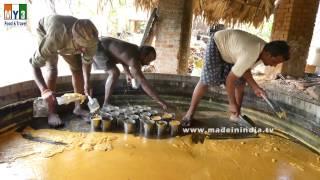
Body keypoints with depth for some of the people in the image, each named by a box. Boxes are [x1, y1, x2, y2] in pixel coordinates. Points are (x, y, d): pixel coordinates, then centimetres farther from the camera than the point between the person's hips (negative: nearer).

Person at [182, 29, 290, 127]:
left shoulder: (264, 51, -13)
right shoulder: (250, 55, -39)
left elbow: (245, 70, -3)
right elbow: (230, 79, -32)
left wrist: (255, 87, -15)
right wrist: (232, 103, -21)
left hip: (231, 46, 8)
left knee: (240, 82, 1)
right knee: (206, 80, -12)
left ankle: (236, 115, 12)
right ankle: (190, 112, 2)